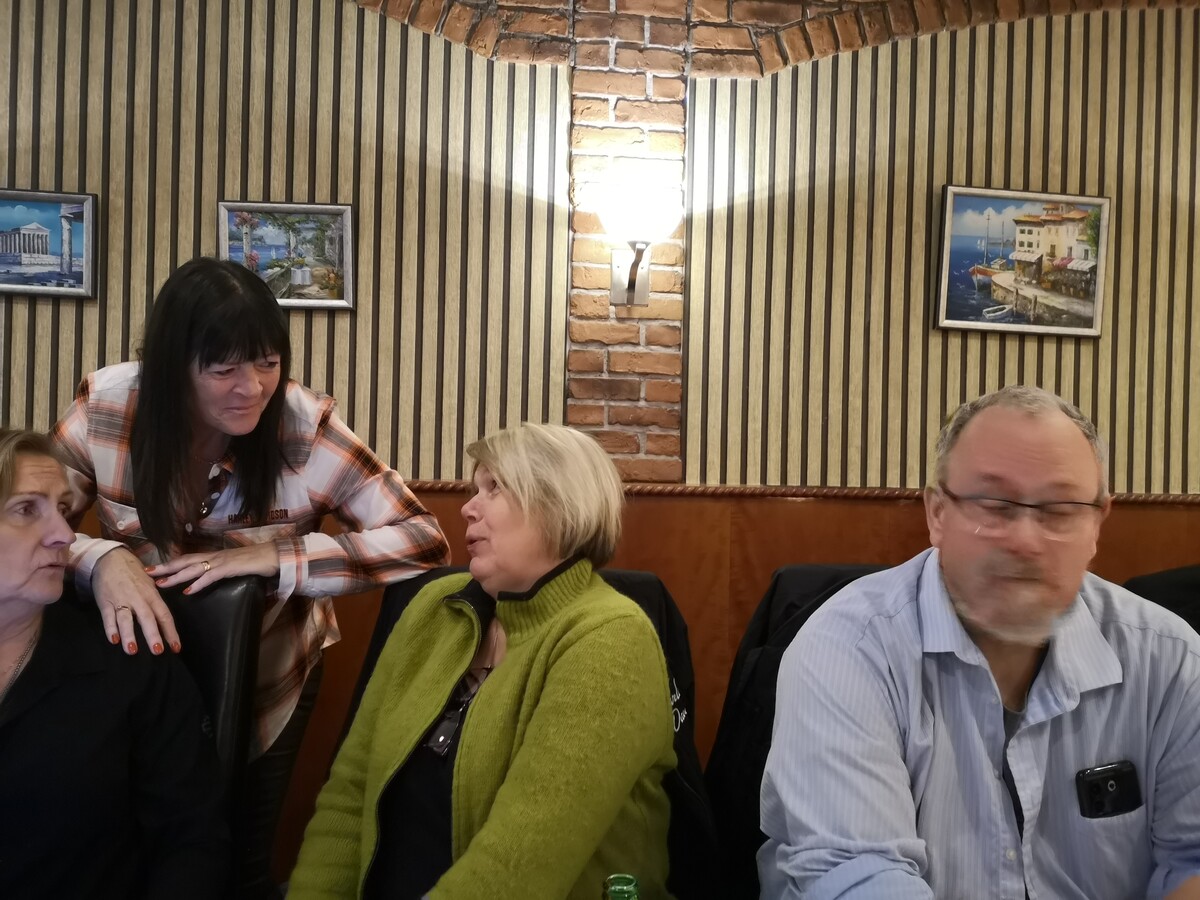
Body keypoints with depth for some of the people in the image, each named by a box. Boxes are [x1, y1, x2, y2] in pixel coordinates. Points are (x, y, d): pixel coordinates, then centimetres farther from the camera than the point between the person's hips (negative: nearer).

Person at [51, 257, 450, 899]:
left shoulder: (306, 426, -24)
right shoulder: (107, 406, -19)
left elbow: (422, 539, -26)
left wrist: (275, 558, -35)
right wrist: (101, 559, -35)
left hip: (268, 678, -1)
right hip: (143, 671, 2)